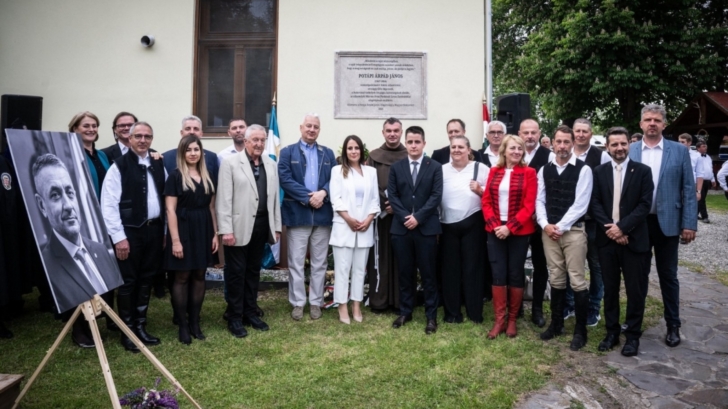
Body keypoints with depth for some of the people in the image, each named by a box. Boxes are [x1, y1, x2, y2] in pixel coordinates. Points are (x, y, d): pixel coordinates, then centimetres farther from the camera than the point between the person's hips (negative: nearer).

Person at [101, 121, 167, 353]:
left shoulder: (158, 165, 8)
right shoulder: (119, 166, -8)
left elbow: (166, 198, 11)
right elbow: (108, 205, -12)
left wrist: (165, 230, 8)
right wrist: (119, 237, -15)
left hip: (154, 229, 5)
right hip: (130, 231, -5)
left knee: (146, 280, 14)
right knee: (128, 282, 5)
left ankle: (140, 326, 28)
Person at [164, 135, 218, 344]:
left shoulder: (206, 177, 10)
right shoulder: (175, 176, -5)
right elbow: (170, 210, -9)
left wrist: (215, 233, 6)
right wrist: (175, 240, -15)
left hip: (203, 230, 5)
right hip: (184, 230, -5)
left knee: (199, 276, 9)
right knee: (182, 277, 3)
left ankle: (195, 322, 19)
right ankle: (182, 325, 14)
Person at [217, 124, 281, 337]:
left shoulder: (271, 164, 9)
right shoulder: (230, 162, -5)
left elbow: (275, 197, 10)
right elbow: (224, 198, -9)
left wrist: (276, 226, 8)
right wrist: (226, 229, -15)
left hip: (261, 224, 4)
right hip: (239, 226, -4)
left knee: (253, 271, 14)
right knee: (236, 272, 5)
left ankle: (251, 313, 26)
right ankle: (235, 318, 16)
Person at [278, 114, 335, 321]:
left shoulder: (328, 154, 12)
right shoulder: (288, 152, 3)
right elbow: (285, 180, -9)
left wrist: (323, 193, -16)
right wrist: (308, 197, -16)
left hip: (323, 214, 3)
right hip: (297, 214, -2)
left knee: (319, 263, 9)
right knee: (296, 263, 4)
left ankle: (316, 302, 20)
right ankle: (297, 303, 16)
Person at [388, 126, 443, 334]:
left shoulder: (435, 167, 3)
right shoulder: (396, 167, 9)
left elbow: (436, 196, -6)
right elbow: (392, 195, 3)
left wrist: (418, 217, -14)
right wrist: (405, 216, -11)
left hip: (426, 227, -2)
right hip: (401, 227, 2)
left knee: (428, 273, 3)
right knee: (405, 272, 9)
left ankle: (431, 315, 13)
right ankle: (405, 311, 22)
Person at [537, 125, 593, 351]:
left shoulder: (583, 169, -5)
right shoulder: (544, 170, 9)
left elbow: (580, 204, -11)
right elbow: (539, 200, 7)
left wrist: (560, 226, -13)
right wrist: (545, 225, -7)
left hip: (573, 231, -4)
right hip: (549, 231, 4)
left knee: (577, 280, -1)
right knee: (556, 279, 12)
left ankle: (580, 330, 11)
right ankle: (556, 323, 24)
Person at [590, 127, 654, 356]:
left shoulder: (642, 171, 0)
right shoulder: (599, 172, 6)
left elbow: (645, 205, -8)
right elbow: (594, 204, -1)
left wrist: (622, 227, -17)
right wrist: (609, 228, -13)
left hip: (634, 240, -2)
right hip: (607, 239, 2)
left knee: (635, 290, 5)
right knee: (610, 289, 10)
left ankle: (633, 335, 20)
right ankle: (611, 332, 22)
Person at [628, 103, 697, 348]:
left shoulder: (679, 151, 0)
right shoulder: (629, 152, 1)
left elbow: (688, 190, -1)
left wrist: (689, 224, -6)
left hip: (667, 222, -1)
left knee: (668, 276, 9)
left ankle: (673, 325, 23)